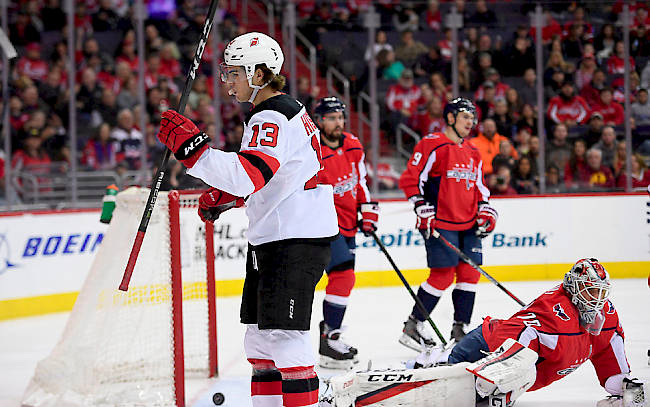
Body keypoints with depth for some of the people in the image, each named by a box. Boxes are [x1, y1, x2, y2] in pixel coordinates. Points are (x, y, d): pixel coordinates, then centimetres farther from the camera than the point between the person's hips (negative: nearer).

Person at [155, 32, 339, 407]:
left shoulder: (273, 119, -18)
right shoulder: (284, 109, 16)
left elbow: (250, 176, -33)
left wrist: (191, 145, -35)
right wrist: (223, 196, 15)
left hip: (297, 242, -11)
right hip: (271, 239, 11)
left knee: (284, 334, -12)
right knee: (260, 336, 13)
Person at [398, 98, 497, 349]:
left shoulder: (473, 153, 17)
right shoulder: (433, 145, -8)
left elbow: (479, 186, 25)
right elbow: (410, 178, -10)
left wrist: (485, 209, 9)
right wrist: (422, 208, -16)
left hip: (468, 225, 8)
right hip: (440, 223, -8)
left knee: (470, 273, 3)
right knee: (443, 275, -11)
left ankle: (460, 329, 12)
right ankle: (412, 327, 0)